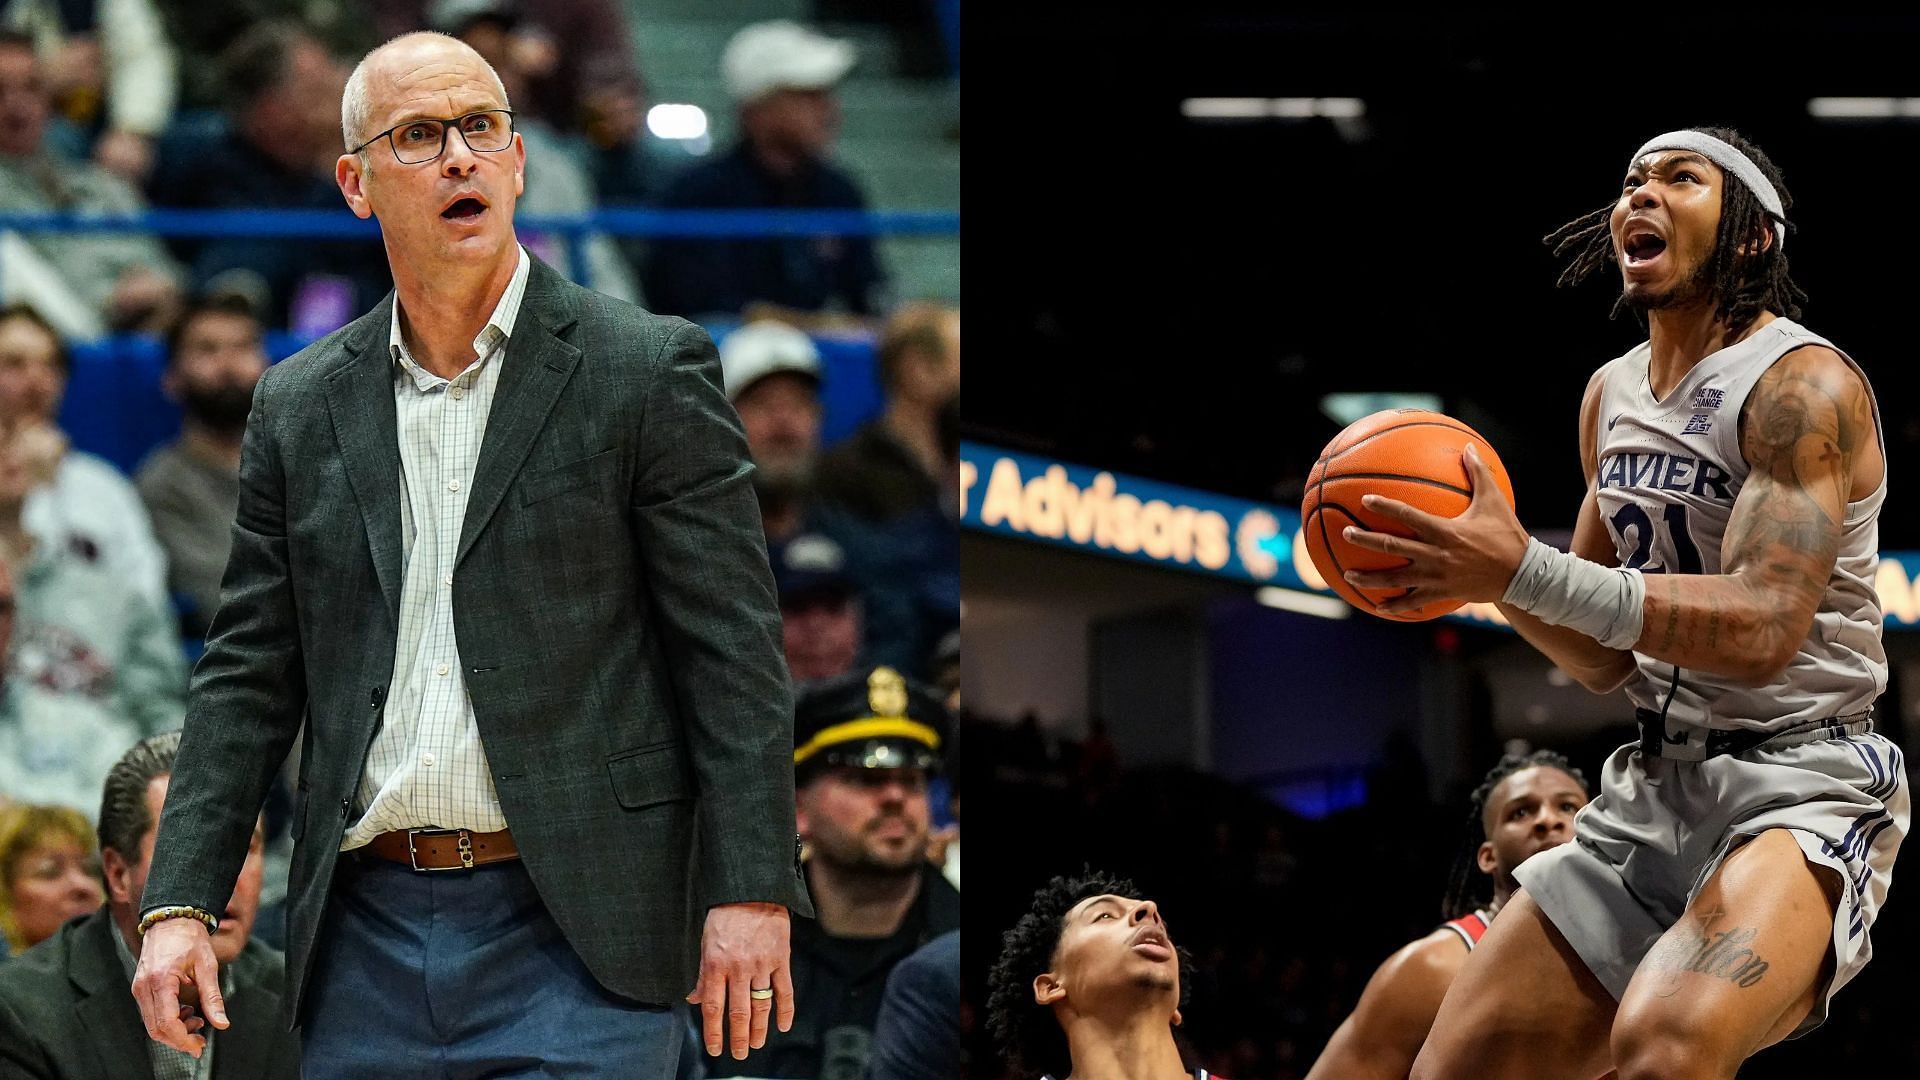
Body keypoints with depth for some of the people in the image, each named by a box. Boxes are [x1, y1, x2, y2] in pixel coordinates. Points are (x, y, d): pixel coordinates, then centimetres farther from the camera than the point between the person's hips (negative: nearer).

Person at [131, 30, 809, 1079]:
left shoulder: (650, 371, 0)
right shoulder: (299, 405, 12)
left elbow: (732, 649, -3)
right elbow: (249, 673, 12)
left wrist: (751, 895, -11)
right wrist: (178, 904, 2)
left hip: (574, 932, -4)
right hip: (366, 934, 4)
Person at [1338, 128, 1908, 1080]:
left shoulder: (1804, 384, -12)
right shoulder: (1612, 394, 14)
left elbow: (1763, 627, -25)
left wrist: (1523, 571, -31)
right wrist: (1488, 570, -2)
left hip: (1797, 782, -8)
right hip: (1652, 785, 8)